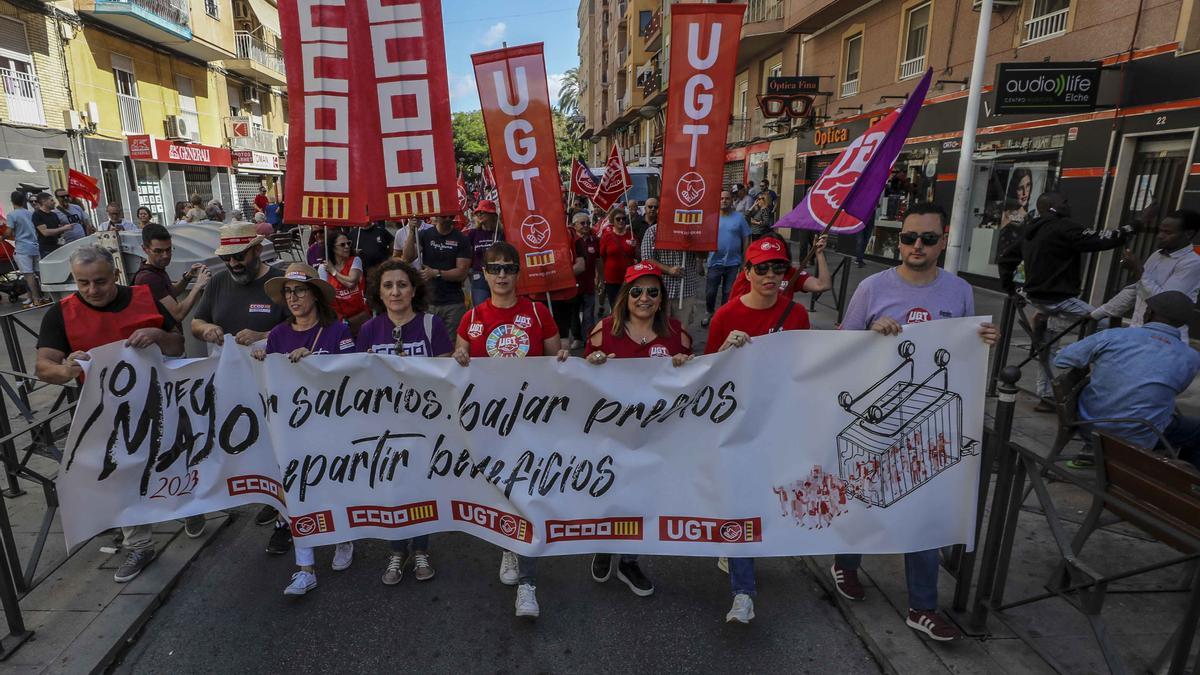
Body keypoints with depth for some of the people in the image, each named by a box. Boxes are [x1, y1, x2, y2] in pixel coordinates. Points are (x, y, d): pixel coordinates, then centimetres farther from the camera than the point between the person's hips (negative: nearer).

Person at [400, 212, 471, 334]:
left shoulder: (461, 239, 0)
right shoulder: (424, 235, 6)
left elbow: (462, 272, -6)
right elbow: (408, 258, -8)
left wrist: (436, 273, -17)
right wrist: (412, 232, -18)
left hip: (453, 304, -1)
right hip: (428, 301, 1)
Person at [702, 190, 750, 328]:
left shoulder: (739, 217, -2)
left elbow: (745, 239, 2)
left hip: (733, 263, 0)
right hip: (714, 262, 0)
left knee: (728, 293, 11)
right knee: (710, 292, 6)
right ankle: (710, 314, 30)